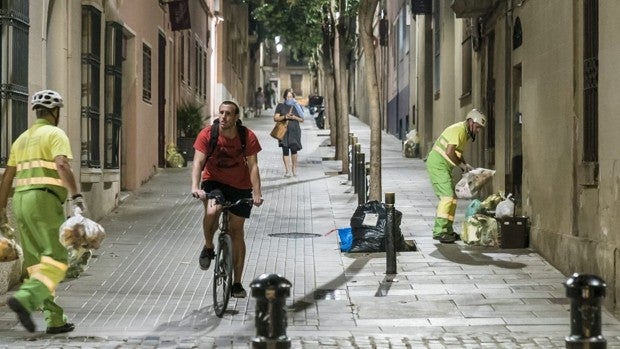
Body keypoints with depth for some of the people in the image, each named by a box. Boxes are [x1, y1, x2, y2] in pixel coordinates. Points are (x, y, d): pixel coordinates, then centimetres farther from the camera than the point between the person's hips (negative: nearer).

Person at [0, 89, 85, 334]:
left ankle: (56, 320, 5)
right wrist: (76, 196, -26)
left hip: (22, 202, 8)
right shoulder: (56, 134, -2)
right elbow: (62, 166, -21)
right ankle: (24, 299, -31)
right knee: (56, 262, -9)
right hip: (44, 202, -8)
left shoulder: (23, 139, 22)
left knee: (37, 264, 8)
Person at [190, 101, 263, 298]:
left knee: (236, 231, 2)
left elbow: (253, 166, -15)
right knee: (212, 210, -34)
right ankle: (208, 247, -4)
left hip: (240, 187, 1)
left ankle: (237, 283, 11)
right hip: (214, 182, -1)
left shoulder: (248, 137, -14)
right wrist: (195, 187, -35)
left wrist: (256, 193, -26)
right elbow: (198, 162, -20)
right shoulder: (207, 134, -15)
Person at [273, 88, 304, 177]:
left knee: (294, 150, -3)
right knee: (285, 150, -4)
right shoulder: (280, 106, 6)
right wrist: (284, 117, -15)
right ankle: (287, 170, 1)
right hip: (284, 131, -1)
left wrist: (294, 117, -11)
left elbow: (302, 119, 8)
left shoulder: (297, 106, 9)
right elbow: (275, 118, 1)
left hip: (294, 131, 1)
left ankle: (294, 168, 16)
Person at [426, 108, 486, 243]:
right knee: (447, 195, -17)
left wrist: (465, 164, 5)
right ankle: (439, 231, -20)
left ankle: (447, 230, 14)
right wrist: (461, 165, -12)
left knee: (451, 197, 10)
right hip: (437, 164, -10)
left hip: (444, 167, 10)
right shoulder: (458, 130, -16)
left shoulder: (466, 134, 16)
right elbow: (449, 152, -24)